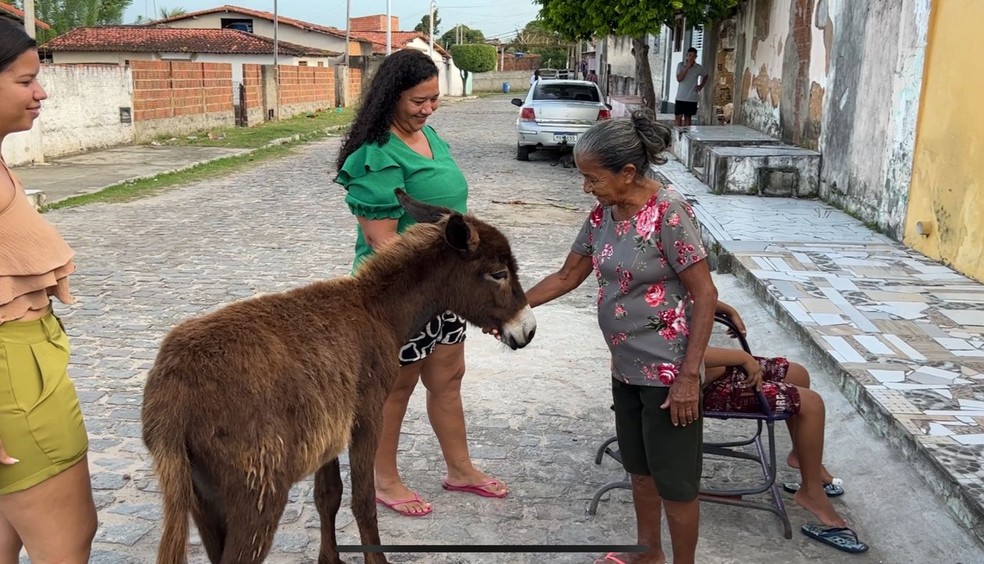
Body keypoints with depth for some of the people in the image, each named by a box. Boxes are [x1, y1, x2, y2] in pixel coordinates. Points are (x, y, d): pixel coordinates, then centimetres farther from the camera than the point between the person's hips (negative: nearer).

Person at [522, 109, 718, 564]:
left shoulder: (668, 212, -20)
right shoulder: (603, 214, 1)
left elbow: (705, 296, -19)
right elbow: (567, 276, 13)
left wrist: (688, 376, -21)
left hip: (667, 370, -8)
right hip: (626, 366, 8)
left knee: (674, 478, 6)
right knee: (638, 467, 22)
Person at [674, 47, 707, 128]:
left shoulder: (699, 67, 1)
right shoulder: (680, 65, -3)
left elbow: (705, 76, 20)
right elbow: (679, 79, -14)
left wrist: (701, 86, 7)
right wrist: (687, 67, -19)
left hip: (692, 98, 1)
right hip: (680, 97, -1)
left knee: (688, 117, 7)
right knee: (678, 117, -1)